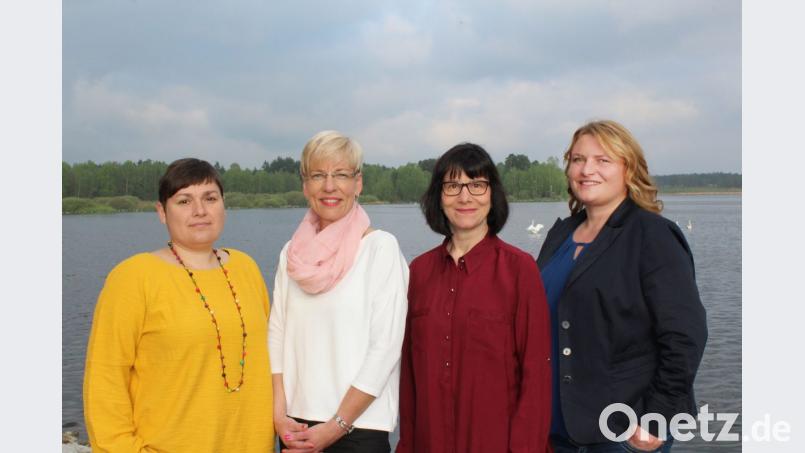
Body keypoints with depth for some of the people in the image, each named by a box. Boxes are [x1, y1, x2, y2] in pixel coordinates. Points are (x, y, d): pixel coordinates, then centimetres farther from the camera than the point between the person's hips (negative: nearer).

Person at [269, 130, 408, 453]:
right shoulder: (292, 253, 5)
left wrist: (336, 426, -13)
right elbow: (277, 336, 5)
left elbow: (386, 348, -13)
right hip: (296, 426, 4)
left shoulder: (381, 247, -9)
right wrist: (280, 416, -5)